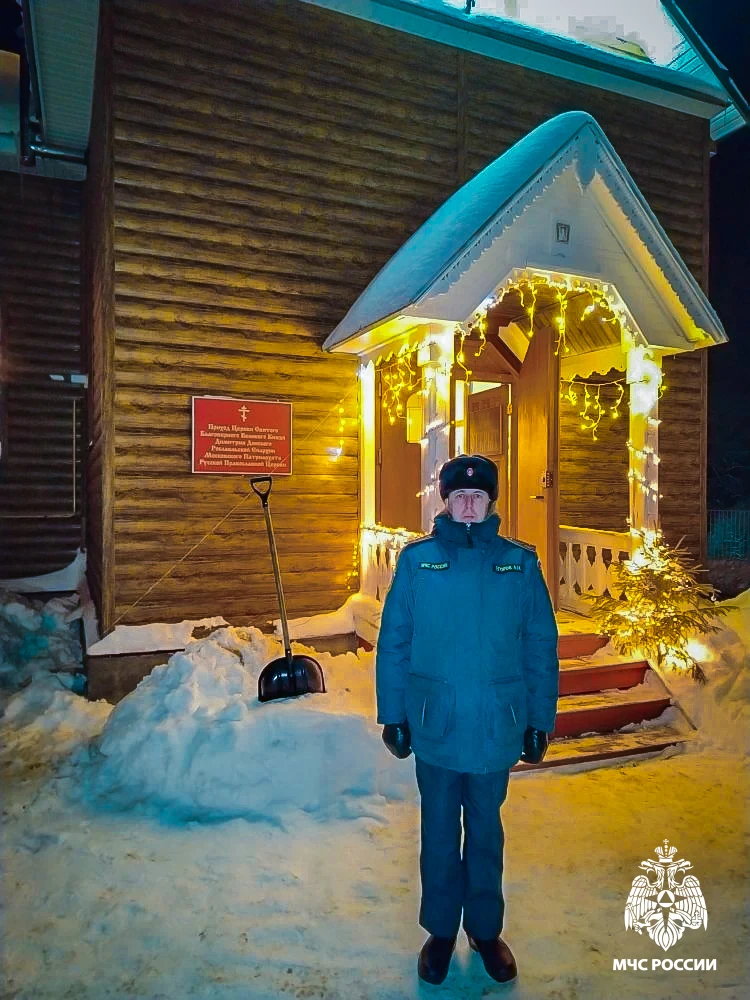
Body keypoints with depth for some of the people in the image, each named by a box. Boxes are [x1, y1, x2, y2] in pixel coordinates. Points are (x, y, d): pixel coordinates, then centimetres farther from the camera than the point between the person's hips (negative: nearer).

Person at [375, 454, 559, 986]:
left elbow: (541, 647, 0)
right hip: (435, 724, 0)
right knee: (439, 831, 17)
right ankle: (440, 931, 38)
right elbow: (393, 642, -4)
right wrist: (393, 715, -3)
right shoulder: (417, 559, -6)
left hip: (497, 725, 1)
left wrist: (540, 720, 1)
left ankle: (486, 929, 41)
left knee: (487, 831, 19)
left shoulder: (520, 562, -3)